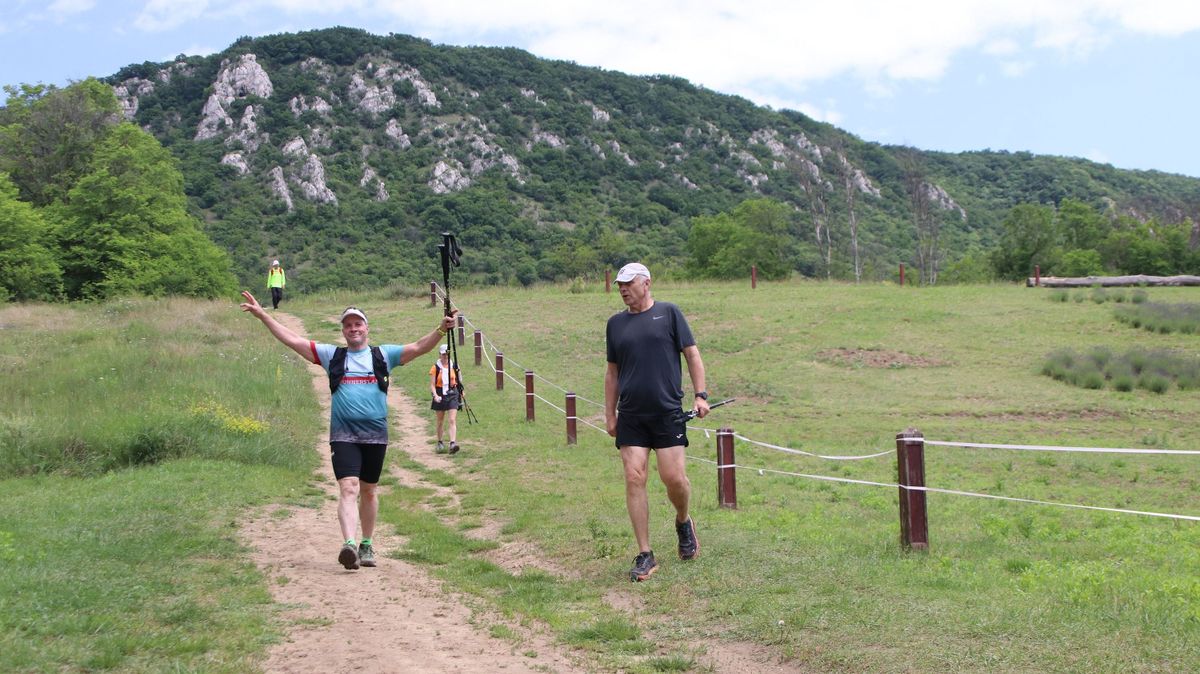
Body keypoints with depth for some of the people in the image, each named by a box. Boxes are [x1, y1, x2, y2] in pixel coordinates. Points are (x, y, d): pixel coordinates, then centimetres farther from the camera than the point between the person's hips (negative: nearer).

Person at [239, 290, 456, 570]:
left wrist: (441, 330, -17)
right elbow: (292, 340, 10)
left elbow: (418, 347, -1)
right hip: (343, 434, -1)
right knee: (348, 488, -16)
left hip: (375, 434, 1)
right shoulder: (332, 355, 11)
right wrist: (262, 315, 6)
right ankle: (349, 545, -29)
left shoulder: (384, 354, 9)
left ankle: (367, 545, 25)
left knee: (369, 491, 11)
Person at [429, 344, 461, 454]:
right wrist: (435, 395, -20)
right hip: (440, 396, -1)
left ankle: (453, 443, -20)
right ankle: (440, 442, 27)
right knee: (440, 421, 11)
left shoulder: (453, 366, 4)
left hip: (452, 395, 1)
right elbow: (432, 384, -6)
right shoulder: (435, 368, -4)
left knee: (452, 420, -11)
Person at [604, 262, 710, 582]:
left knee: (674, 478, -6)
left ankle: (683, 522, 28)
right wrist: (610, 415, 15)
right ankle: (645, 556, 3)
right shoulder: (616, 323, 13)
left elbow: (692, 354, 4)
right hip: (630, 416, 3)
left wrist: (701, 395, -5)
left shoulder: (669, 313, 3)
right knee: (634, 479, -5)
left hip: (667, 412, -3)